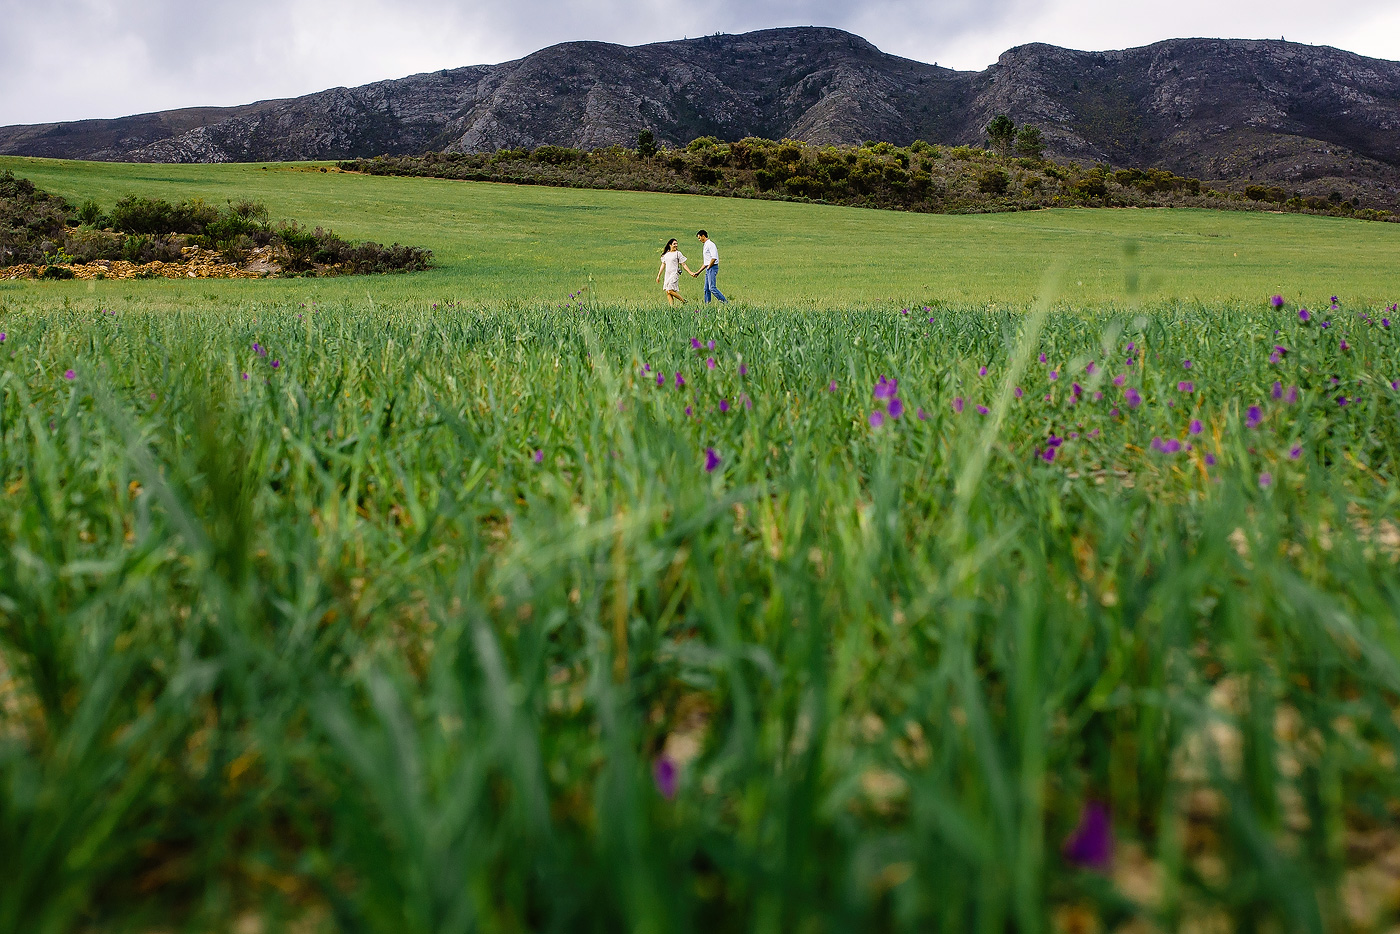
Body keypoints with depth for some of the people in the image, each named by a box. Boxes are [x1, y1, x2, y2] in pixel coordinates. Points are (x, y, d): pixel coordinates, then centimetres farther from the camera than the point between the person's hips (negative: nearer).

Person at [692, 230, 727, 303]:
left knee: (712, 288, -16)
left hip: (712, 267, -10)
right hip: (708, 269, 10)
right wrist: (698, 272, 24)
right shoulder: (705, 245, 22)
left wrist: (708, 267, -12)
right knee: (706, 289, 6)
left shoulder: (710, 244, -9)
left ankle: (725, 302, -15)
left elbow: (714, 258, -21)